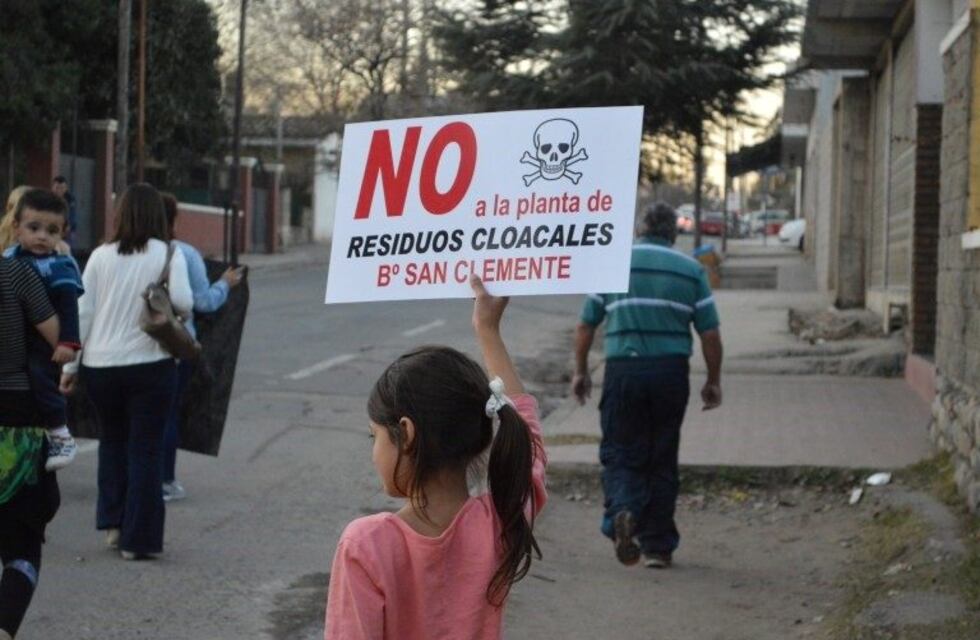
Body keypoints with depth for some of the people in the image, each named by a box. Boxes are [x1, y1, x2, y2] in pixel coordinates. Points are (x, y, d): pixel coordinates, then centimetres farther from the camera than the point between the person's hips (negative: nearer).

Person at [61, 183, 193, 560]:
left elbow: (82, 312, 2)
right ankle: (138, 539, 5)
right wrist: (180, 313, 6)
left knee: (111, 441, 22)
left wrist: (70, 364, 8)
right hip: (150, 364, -3)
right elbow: (182, 300, -18)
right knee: (145, 450, 5)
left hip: (100, 365, 3)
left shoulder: (101, 256, 2)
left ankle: (112, 523, 20)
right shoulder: (168, 255, -5)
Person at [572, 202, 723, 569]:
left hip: (623, 369, -1)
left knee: (620, 452, 7)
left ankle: (622, 511, -22)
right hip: (671, 371, 1)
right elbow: (710, 334, 4)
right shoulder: (691, 270, 7)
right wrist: (714, 381, 14)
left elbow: (586, 325, 7)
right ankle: (658, 546, 13)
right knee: (662, 460, 10)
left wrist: (581, 371, 18)